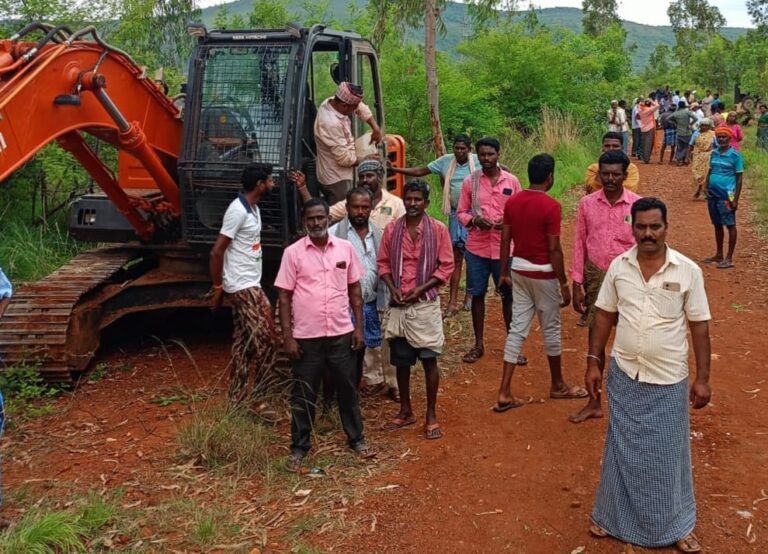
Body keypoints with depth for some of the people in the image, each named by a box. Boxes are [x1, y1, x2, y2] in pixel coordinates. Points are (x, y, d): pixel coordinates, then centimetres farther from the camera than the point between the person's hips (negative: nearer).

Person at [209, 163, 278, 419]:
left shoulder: (253, 208, 11)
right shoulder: (238, 210, -19)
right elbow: (217, 251, -18)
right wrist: (217, 287, -12)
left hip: (249, 285, 9)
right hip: (243, 287, -9)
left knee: (244, 340, 13)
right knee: (267, 340, -7)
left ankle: (238, 397, 21)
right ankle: (258, 398, 2)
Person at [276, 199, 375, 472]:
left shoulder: (345, 248, 1)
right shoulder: (293, 252, -5)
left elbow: (355, 290, 8)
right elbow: (284, 297, -3)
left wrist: (358, 327, 3)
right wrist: (287, 337, -8)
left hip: (341, 334, 2)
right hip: (306, 336, -2)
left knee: (347, 388, 14)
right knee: (303, 395, 9)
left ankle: (356, 438, 31)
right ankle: (299, 447, 23)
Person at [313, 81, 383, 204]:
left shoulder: (332, 101, -5)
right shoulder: (331, 124, -31)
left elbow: (362, 108, 12)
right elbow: (344, 159, -26)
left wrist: (376, 129, 2)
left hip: (336, 175, 9)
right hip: (337, 180, -9)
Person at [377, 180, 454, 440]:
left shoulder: (438, 229, -5)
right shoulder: (392, 230, 2)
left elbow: (446, 267, -5)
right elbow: (383, 263, 7)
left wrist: (420, 289, -14)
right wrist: (392, 289, -9)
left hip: (426, 304, -3)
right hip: (398, 305, 3)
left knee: (429, 360, 1)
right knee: (401, 360, 12)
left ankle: (431, 416, 14)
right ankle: (405, 411, 28)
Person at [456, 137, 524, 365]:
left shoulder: (511, 181, 0)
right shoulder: (470, 181, 0)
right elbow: (460, 213, 4)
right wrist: (474, 220, -16)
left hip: (504, 248, 0)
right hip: (477, 248, 1)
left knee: (508, 296, 7)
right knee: (477, 295, 9)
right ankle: (478, 344, 22)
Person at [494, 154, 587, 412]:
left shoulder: (512, 201, 1)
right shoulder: (551, 206, -17)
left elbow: (505, 240, 6)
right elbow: (554, 249, -17)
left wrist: (504, 272, 15)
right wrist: (564, 283, -10)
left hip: (519, 270, 6)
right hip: (543, 273, -6)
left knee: (517, 328, 7)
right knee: (551, 329, 10)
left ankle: (505, 392, 4)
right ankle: (557, 385, 28)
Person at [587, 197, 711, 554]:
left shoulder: (688, 271, -10)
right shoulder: (618, 266, -3)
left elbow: (699, 325, -6)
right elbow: (605, 315, 5)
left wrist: (703, 378, -7)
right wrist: (593, 361, 2)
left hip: (668, 381, -2)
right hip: (623, 376, 2)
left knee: (668, 453, 11)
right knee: (623, 449, 15)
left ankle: (675, 525, 30)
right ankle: (612, 516, 32)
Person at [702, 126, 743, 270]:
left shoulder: (735, 155, -8)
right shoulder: (714, 153, 8)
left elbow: (739, 178, -8)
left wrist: (735, 199, -13)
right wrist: (706, 187, 2)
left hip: (726, 196, -6)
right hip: (713, 195, 6)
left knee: (730, 225, -1)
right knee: (717, 225, 14)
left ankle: (729, 258, 2)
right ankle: (719, 255, 25)